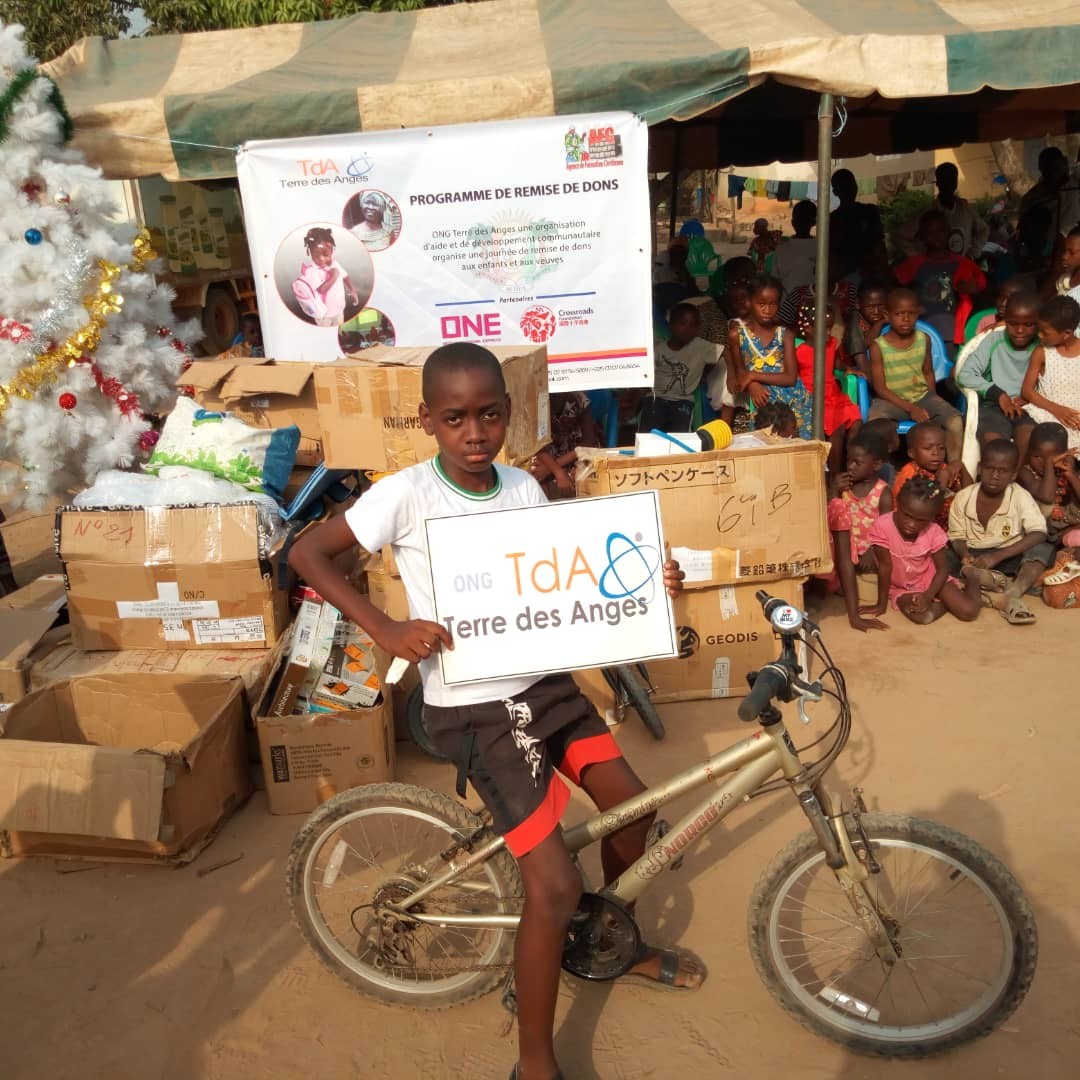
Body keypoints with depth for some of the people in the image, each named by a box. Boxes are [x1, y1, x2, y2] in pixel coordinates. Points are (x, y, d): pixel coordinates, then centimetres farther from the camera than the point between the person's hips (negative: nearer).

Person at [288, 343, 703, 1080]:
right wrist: (385, 630, -22)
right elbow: (306, 553, -11)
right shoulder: (406, 494, -15)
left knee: (632, 806, 15)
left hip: (544, 683, 7)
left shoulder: (525, 488, 2)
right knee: (556, 887, -8)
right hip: (472, 709, -6)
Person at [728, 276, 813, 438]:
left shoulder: (785, 334, 4)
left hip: (792, 397, 2)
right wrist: (752, 385, -17)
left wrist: (754, 376, -12)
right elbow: (740, 372, 5)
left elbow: (791, 378, -4)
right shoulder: (737, 333, 1)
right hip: (763, 399, -2)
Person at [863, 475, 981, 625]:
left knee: (969, 611, -15)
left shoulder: (934, 532, -18)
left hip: (930, 578, 1)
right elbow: (885, 566, -20)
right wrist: (882, 604, -16)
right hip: (901, 587, -1)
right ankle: (944, 602, 3)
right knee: (922, 616, -31)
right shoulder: (882, 527, -26)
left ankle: (970, 582, 19)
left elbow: (942, 569, -9)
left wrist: (928, 596, -25)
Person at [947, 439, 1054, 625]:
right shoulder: (963, 498, -8)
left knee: (1044, 550, -28)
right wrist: (965, 555, -26)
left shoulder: (1021, 497, -12)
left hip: (1009, 559, -1)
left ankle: (1012, 594, -40)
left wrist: (997, 556, -29)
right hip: (974, 558, 1)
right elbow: (957, 537, -1)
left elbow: (1039, 534, -21)